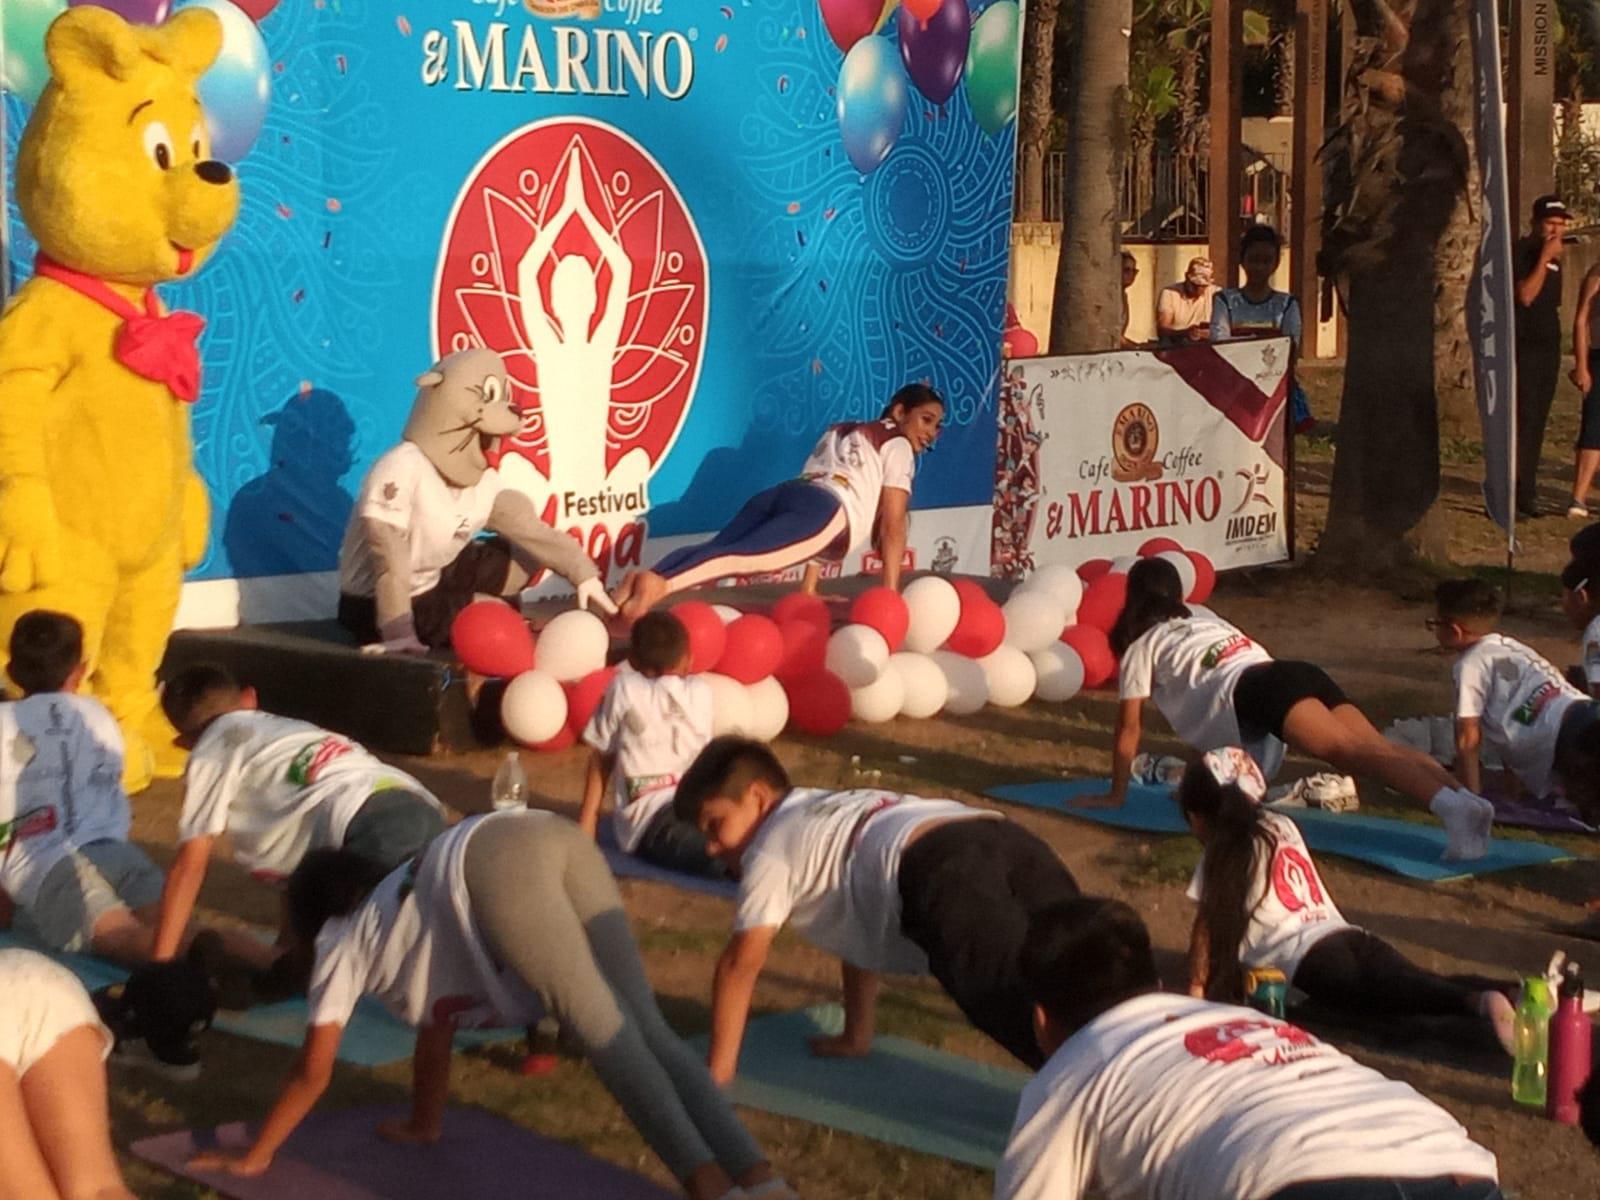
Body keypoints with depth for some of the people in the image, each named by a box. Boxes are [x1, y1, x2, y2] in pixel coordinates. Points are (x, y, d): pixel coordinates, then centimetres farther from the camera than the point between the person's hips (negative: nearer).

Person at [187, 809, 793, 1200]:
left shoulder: (344, 943, 27)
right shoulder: (405, 913, 44)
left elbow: (312, 1072, 30)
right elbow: (435, 1024, 53)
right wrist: (421, 1125, 65)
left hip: (498, 862, -6)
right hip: (559, 838, 6)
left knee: (599, 1025, -18)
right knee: (646, 1027, -4)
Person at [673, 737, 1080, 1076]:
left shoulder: (772, 848, 20)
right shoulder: (833, 821, 43)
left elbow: (742, 963, 18)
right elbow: (859, 929, 50)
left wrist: (717, 1070, 27)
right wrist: (855, 1037, 55)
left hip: (945, 877, -8)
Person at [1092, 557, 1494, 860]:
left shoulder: (1141, 646, 21)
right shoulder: (1204, 619, 41)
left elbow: (1129, 728, 22)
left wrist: (1116, 795, 32)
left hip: (1254, 691, -6)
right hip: (1296, 673, 7)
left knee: (1349, 749, -26)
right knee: (1377, 748, -12)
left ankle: (1448, 804, -50)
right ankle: (1465, 797, -39)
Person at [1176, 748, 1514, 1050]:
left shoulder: (1224, 855, 11)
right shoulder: (1282, 827, 30)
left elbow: (1207, 926, 9)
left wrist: (1197, 987, 17)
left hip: (1310, 960, -7)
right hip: (1352, 937, 7)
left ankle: (1480, 1003, -56)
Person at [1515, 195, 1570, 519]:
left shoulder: (1554, 257, 16)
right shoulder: (1521, 252, -10)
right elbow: (1525, 295, -21)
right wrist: (1545, 258, -21)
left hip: (1548, 348, 8)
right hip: (1523, 347, -8)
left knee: (1536, 423, 9)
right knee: (1522, 420, -12)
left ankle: (1526, 493, 13)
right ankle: (1511, 494, -11)